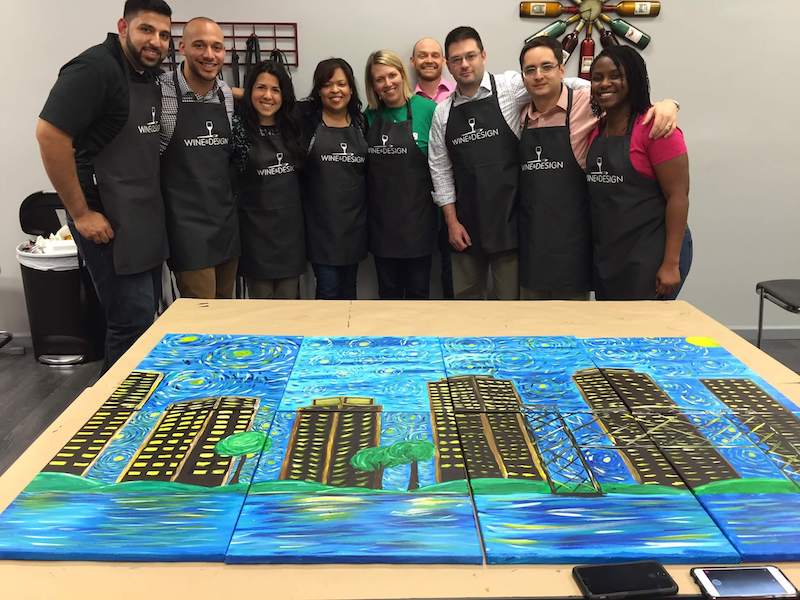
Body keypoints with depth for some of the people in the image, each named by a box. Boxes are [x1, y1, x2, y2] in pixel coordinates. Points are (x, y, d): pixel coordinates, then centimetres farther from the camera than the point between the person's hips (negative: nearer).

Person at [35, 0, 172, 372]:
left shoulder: (148, 74, 10)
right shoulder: (95, 68, -15)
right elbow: (49, 134, -22)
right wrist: (81, 213, -19)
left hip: (145, 218, 9)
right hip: (108, 222, -9)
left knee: (147, 316, 15)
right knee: (133, 323, -6)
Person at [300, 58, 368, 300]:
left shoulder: (362, 122, 10)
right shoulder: (305, 118, -1)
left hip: (354, 221, 4)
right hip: (320, 221, -3)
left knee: (348, 289, 13)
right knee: (328, 290, -2)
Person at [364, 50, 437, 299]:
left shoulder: (426, 109, -7)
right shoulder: (370, 115, 5)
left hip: (417, 217, -3)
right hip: (381, 218, 3)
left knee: (418, 290, 8)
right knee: (388, 291, 14)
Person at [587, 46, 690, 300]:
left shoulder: (653, 127, -11)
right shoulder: (596, 131, 10)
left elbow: (678, 196, -14)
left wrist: (671, 263, -18)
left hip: (647, 256, -7)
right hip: (605, 255, 7)